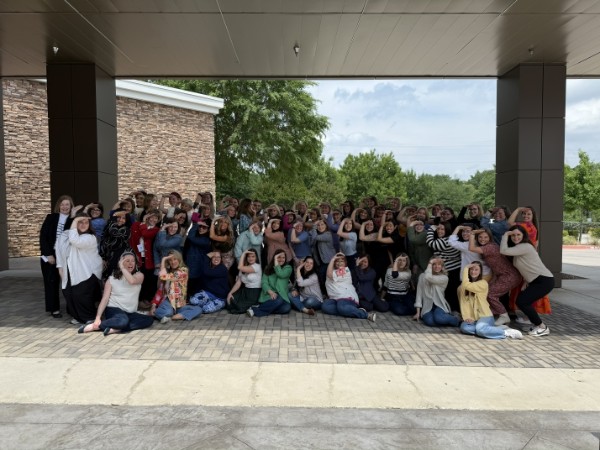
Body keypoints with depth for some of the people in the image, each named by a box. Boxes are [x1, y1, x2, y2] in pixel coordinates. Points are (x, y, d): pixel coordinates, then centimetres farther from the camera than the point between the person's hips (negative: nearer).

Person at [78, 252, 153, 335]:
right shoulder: (112, 278, 2)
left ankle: (116, 329, -31)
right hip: (113, 309, -3)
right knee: (123, 320, -38)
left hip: (130, 313, 4)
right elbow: (105, 299, -4)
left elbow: (132, 281, -21)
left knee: (149, 319, -25)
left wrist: (122, 268, -12)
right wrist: (98, 317, -16)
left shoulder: (139, 275, 5)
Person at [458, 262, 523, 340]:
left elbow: (466, 286, -20)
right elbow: (463, 302, 4)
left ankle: (507, 332, -17)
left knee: (480, 329, -37)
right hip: (472, 318, 5)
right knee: (464, 327, -30)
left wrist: (465, 269, -11)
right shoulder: (463, 286, 13)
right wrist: (466, 317, -11)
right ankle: (492, 328, -17)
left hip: (485, 316, -4)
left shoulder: (483, 283, -5)